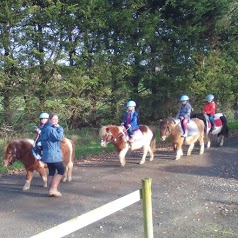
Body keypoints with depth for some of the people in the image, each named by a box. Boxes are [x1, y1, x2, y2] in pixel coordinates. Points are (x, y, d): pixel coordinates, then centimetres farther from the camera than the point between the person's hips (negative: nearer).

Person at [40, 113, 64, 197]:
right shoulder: (51, 129, -17)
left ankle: (51, 190, 16)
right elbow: (59, 137, -24)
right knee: (61, 170, -3)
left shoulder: (45, 129, 15)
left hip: (48, 154, 10)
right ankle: (53, 189, -4)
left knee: (51, 172, 13)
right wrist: (59, 128, -11)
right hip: (53, 154, -10)